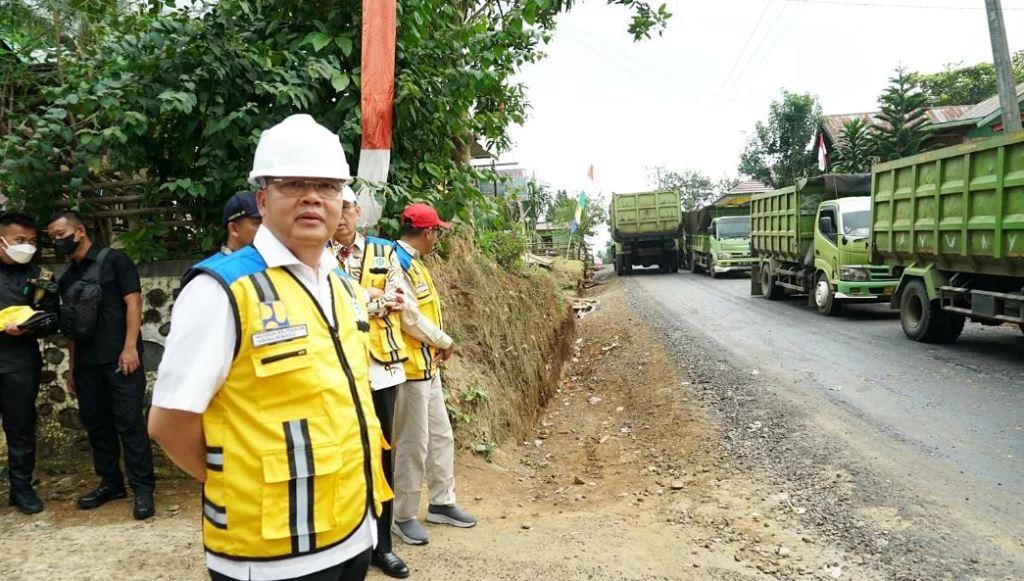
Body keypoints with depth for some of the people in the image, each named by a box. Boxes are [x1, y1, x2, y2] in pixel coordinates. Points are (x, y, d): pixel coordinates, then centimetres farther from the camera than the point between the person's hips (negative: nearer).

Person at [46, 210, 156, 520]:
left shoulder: (113, 260, -1)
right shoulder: (66, 278, 17)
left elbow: (133, 302, -8)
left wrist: (130, 347, -16)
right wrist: (72, 367, 17)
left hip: (119, 357, -7)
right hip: (86, 362, 7)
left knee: (129, 421, -6)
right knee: (95, 423, 10)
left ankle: (143, 489, 0)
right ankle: (110, 483, 23)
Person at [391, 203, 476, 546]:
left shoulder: (411, 262, 13)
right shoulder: (398, 264, -19)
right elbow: (410, 320, -22)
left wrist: (438, 346, 1)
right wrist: (445, 342, -8)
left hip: (428, 365, 10)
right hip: (411, 367, -10)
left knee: (441, 436, 18)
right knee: (413, 444, 1)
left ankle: (442, 503, 31)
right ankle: (403, 515, 16)